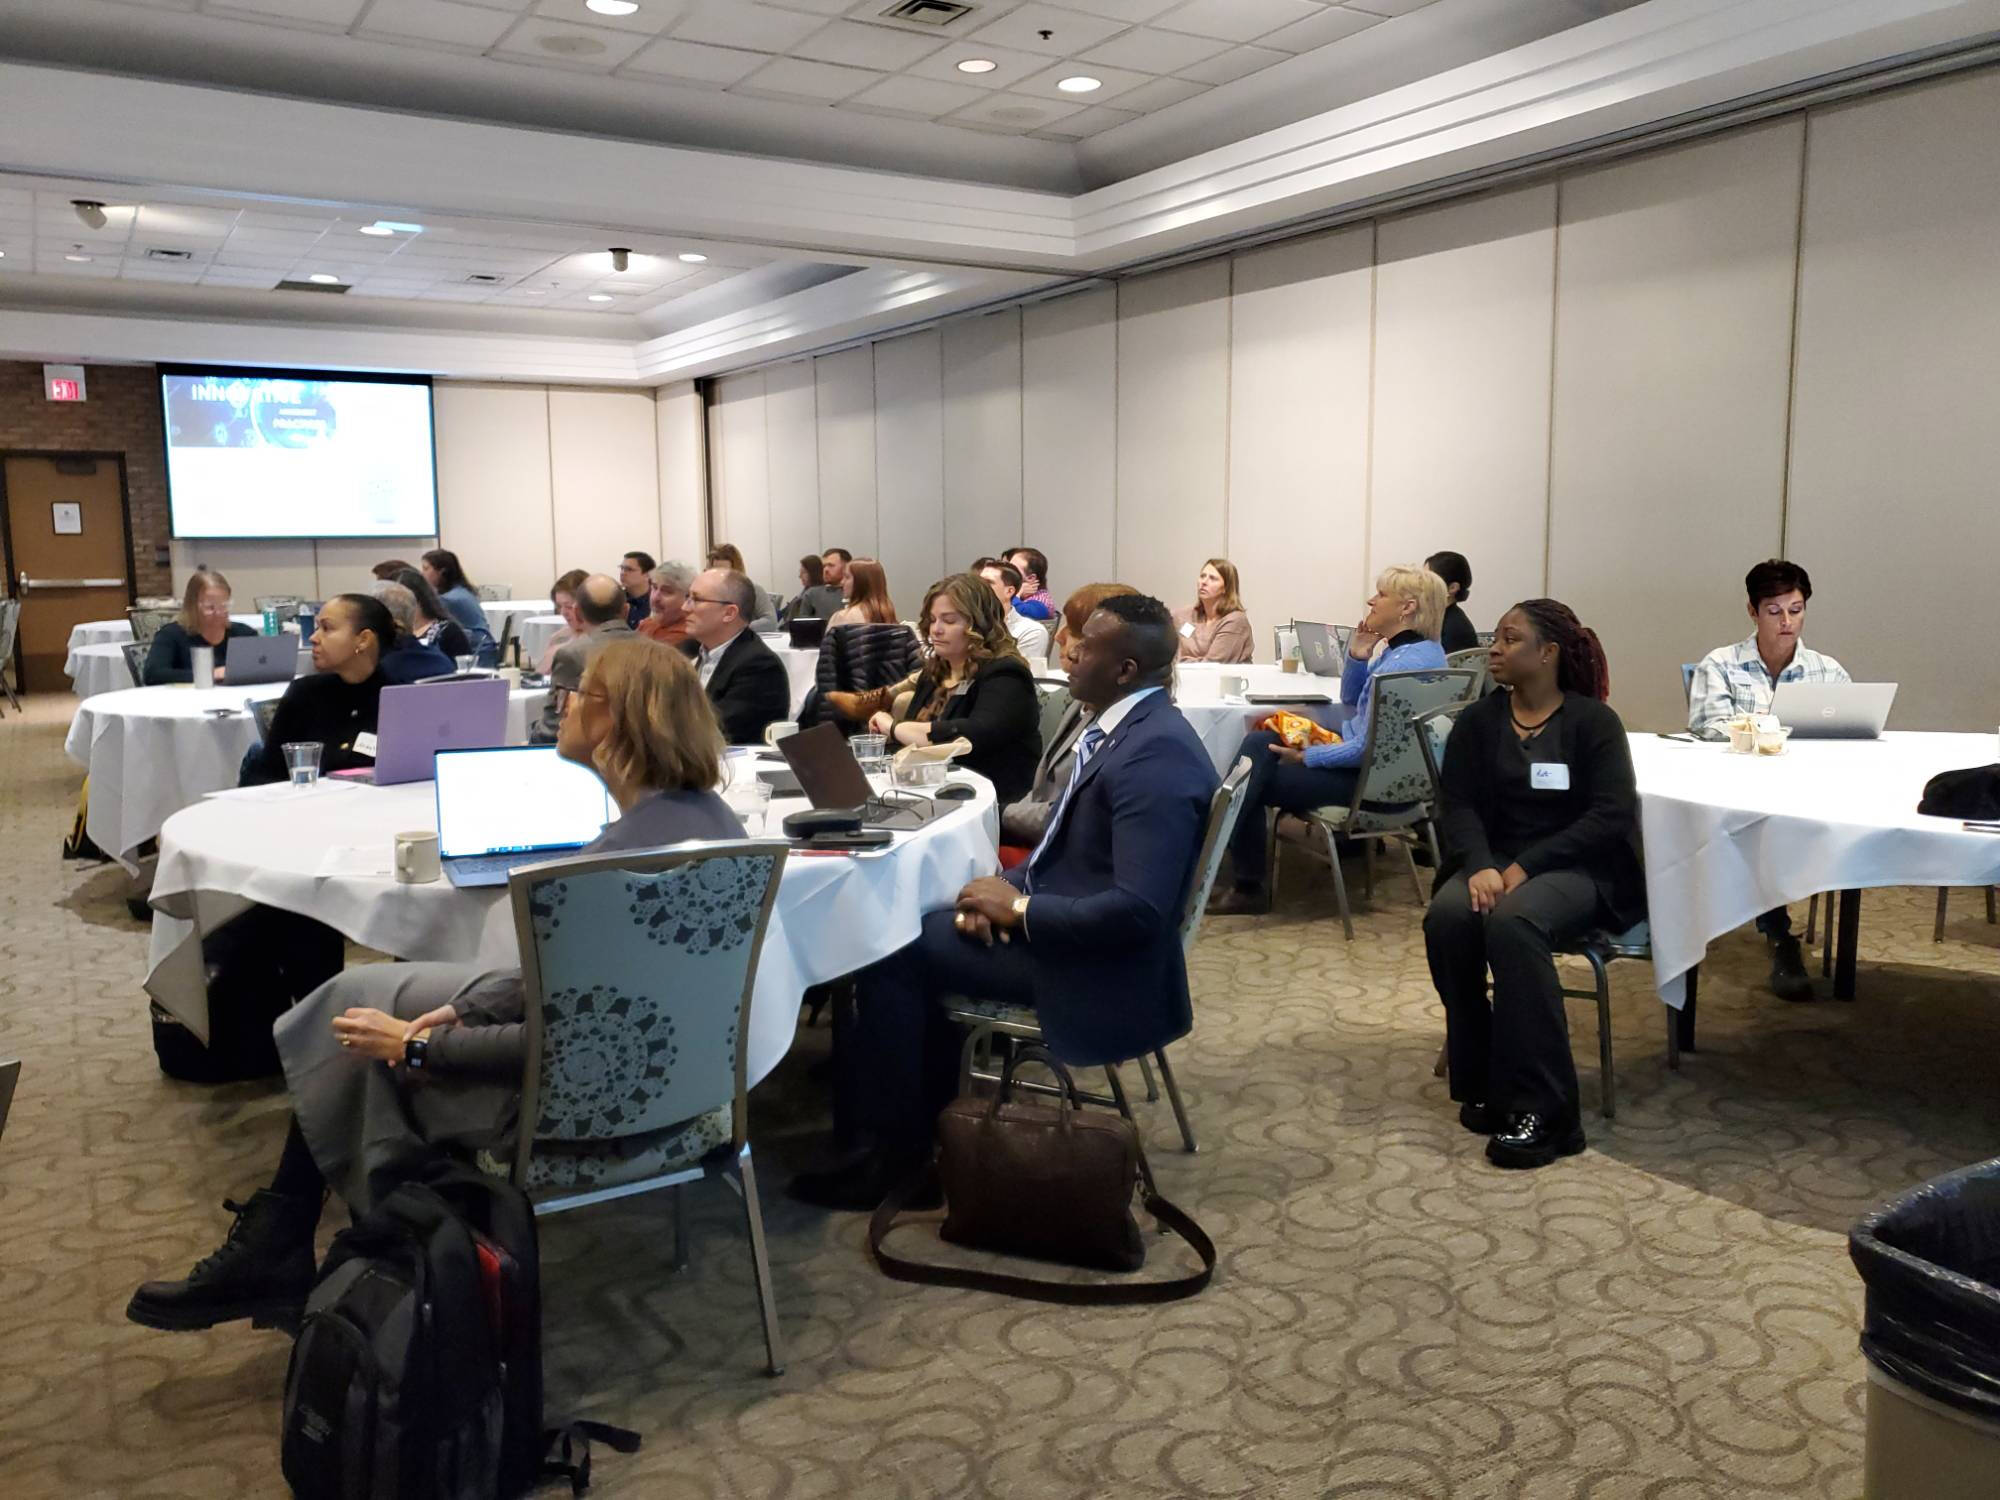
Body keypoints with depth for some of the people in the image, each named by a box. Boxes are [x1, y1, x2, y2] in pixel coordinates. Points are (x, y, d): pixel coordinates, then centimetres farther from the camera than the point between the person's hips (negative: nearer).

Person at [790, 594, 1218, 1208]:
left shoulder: (1157, 753, -25)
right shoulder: (1119, 725, 7)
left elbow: (1136, 910, -31)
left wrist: (1016, 909, -19)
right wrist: (1006, 886, -4)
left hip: (1098, 965, -10)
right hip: (1058, 921, 10)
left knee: (892, 949, -7)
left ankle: (891, 1147, 7)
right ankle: (931, 1116, 19)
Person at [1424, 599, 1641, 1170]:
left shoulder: (1594, 721, -1)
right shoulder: (1477, 722, 10)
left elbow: (1611, 816, -11)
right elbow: (1459, 805, 0)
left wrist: (1526, 866, -21)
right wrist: (1481, 865, -21)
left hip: (1577, 868, -3)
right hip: (1494, 861, 4)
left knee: (1514, 923, -35)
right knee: (1447, 918, -30)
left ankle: (1545, 1112, -30)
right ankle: (1481, 1085, -15)